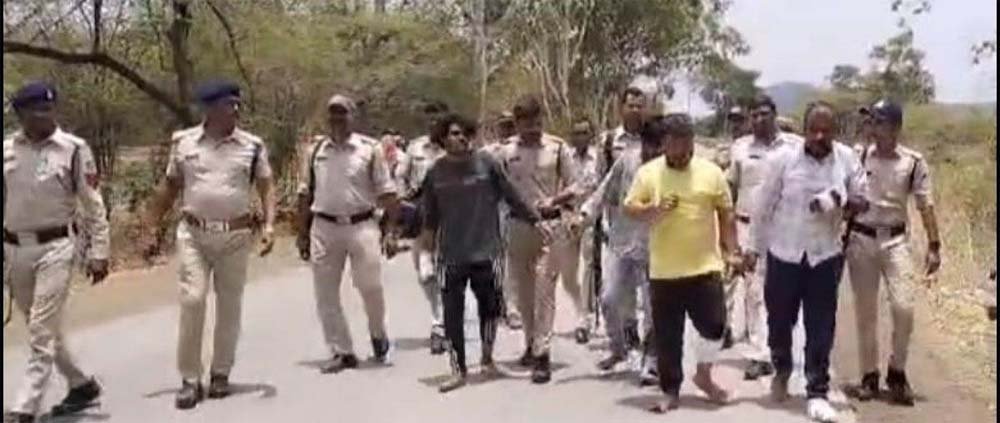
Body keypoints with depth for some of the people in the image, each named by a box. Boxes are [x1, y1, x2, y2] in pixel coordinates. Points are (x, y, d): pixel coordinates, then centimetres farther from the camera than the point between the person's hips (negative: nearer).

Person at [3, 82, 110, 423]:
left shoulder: (74, 149, -7)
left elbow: (92, 204, -5)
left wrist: (99, 252, -9)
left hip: (54, 248, -5)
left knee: (42, 330, -8)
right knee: (41, 329, 15)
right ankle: (81, 385, 32)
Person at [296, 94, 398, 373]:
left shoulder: (369, 149, 0)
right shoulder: (316, 150, 9)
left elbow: (386, 193, 0)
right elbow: (305, 195, 12)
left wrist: (392, 229, -5)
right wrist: (302, 233, 9)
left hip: (361, 226, -3)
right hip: (324, 227, 3)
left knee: (371, 287, -4)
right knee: (325, 295, 4)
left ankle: (378, 334, 26)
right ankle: (342, 352, 17)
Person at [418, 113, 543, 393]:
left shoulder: (486, 163, -2)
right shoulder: (436, 173, 1)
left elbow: (511, 197, 3)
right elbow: (430, 212, 12)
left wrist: (535, 220, 4)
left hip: (486, 250, 0)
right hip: (451, 254, 1)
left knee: (490, 307, 9)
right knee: (452, 312, 1)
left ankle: (487, 357, 33)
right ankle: (458, 370, 13)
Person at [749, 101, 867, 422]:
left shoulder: (848, 159, -4)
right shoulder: (784, 158, -9)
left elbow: (862, 200, 4)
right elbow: (763, 206, -2)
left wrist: (842, 202, -18)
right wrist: (755, 247, 1)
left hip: (825, 256, 0)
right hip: (784, 254, 0)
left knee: (821, 329, 1)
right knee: (779, 320, 12)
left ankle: (817, 393, 12)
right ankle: (782, 370, 40)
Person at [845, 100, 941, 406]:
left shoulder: (914, 162, -4)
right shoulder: (858, 157, -3)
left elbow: (925, 205, 0)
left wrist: (934, 246, -6)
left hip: (895, 240, 0)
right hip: (861, 238, 0)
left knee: (903, 307, -8)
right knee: (865, 311, 6)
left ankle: (897, 372, 13)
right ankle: (869, 374, 17)